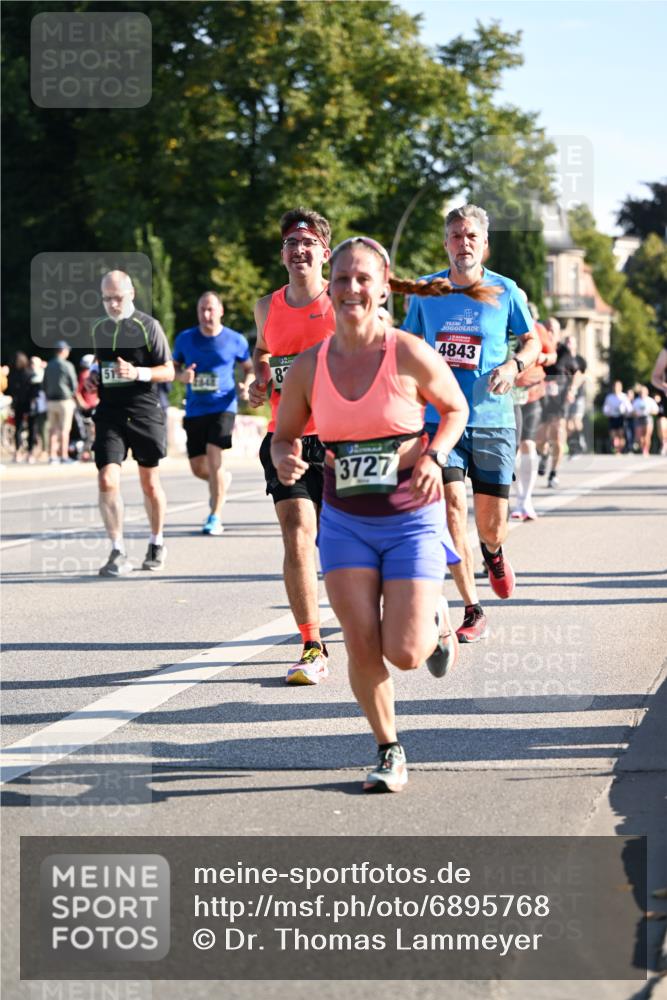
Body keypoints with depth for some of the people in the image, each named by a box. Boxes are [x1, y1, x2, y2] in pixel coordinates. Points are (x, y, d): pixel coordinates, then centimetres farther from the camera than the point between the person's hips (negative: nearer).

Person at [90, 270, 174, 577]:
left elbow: (169, 371, -4)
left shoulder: (148, 326, -4)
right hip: (110, 415, 3)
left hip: (145, 413, -3)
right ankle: (118, 553, -10)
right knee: (107, 481, -13)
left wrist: (138, 373, -20)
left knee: (149, 482, 9)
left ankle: (156, 542, 30)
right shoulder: (99, 330, 11)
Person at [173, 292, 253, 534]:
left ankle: (215, 517, -10)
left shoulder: (235, 340, 0)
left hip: (222, 407, -3)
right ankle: (223, 480, 41)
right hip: (195, 410, 3)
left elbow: (249, 368, 13)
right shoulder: (185, 339, 4)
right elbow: (173, 368, 14)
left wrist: (246, 386, -7)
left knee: (214, 457, -19)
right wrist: (182, 376, -9)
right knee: (198, 468, 4)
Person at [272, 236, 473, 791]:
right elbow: (285, 435, 10)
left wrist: (434, 456, -12)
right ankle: (390, 751, 19)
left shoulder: (410, 355, -12)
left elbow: (456, 409, 5)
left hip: (412, 520, -2)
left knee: (405, 653, -10)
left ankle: (436, 619, 26)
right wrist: (286, 460, -14)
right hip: (345, 522, 2)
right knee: (362, 649, -3)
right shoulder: (308, 366, -4)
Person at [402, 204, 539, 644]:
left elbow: (532, 340, 11)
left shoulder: (505, 291, 0)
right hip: (439, 417, 0)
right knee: (452, 505, -14)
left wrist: (514, 365, -9)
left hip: (492, 420, 0)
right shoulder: (426, 292, 3)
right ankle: (473, 611, -6)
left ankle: (493, 553, 41)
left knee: (492, 523, 2)